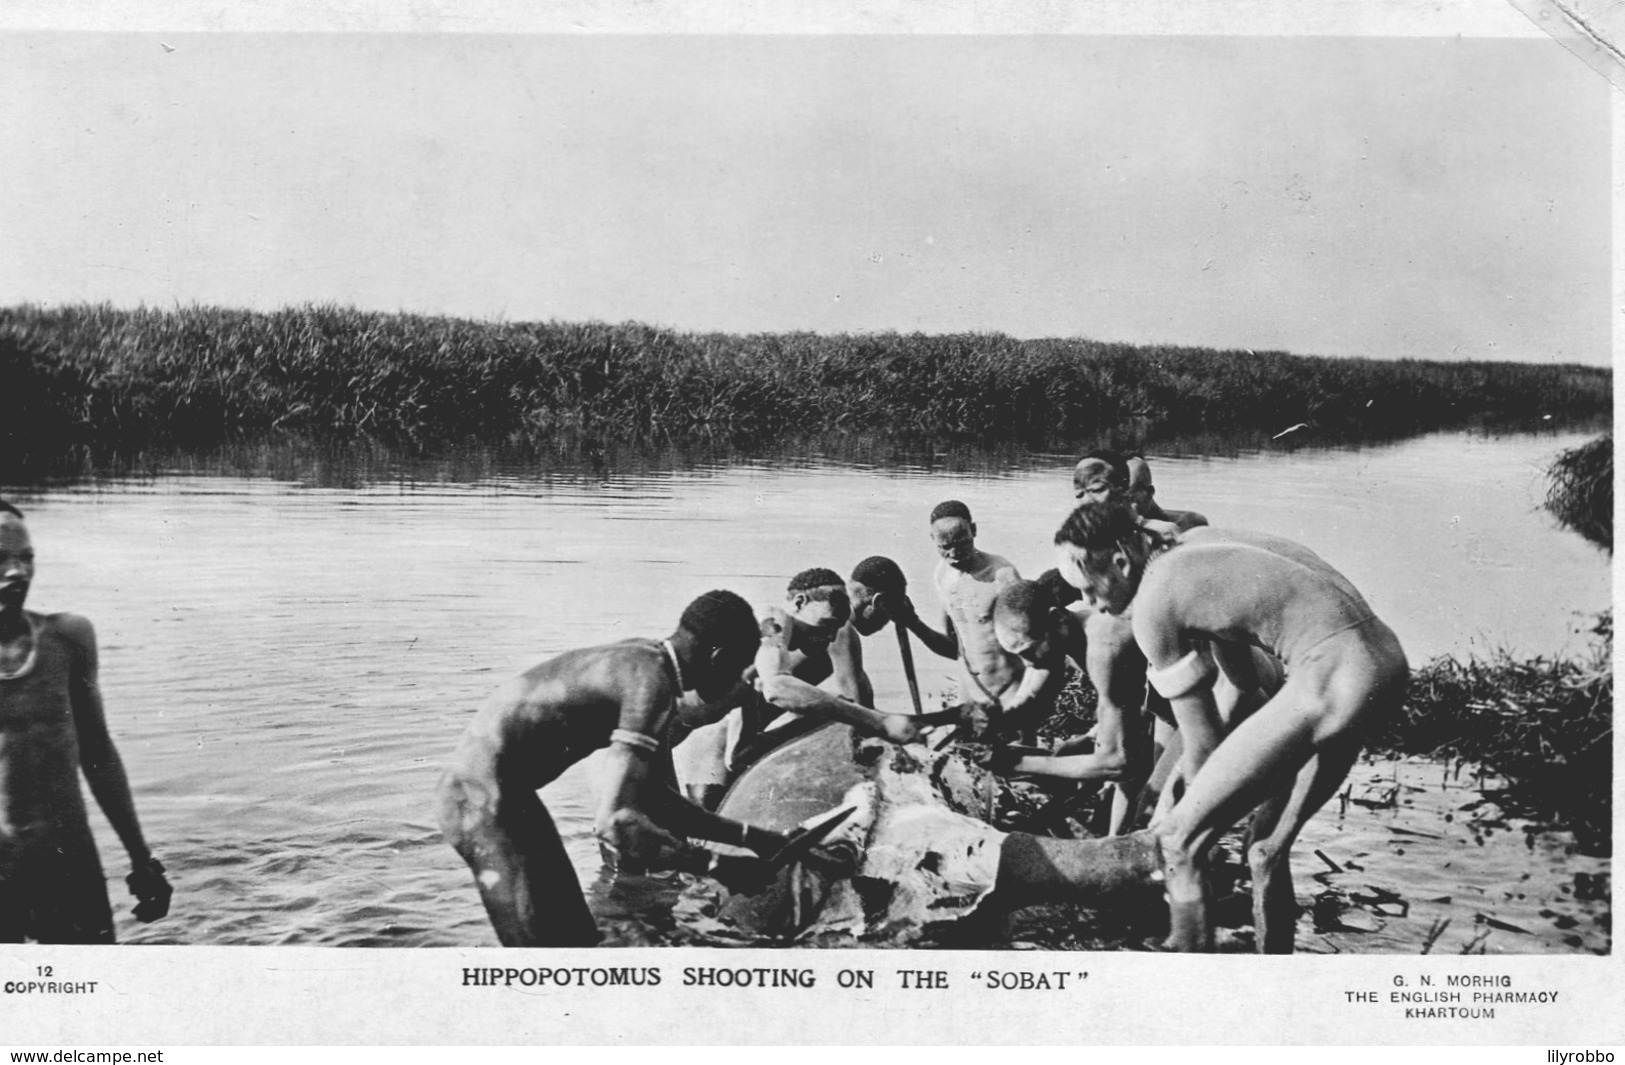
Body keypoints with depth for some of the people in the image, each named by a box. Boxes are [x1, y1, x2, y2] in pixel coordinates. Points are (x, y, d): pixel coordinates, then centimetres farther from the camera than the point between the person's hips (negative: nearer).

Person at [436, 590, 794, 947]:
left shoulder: (642, 661, 8)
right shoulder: (652, 681, -22)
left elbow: (654, 799, 18)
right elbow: (614, 824, -31)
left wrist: (750, 836, 16)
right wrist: (715, 866, -22)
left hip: (508, 793, 10)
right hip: (485, 801, -10)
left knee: (577, 936, 17)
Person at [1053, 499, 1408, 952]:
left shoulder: (1154, 605, -10)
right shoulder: (1192, 542, 15)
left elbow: (1202, 741, -1)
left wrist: (1192, 818, 15)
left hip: (1333, 678, -9)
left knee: (1178, 842, -4)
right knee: (1268, 850, 20)